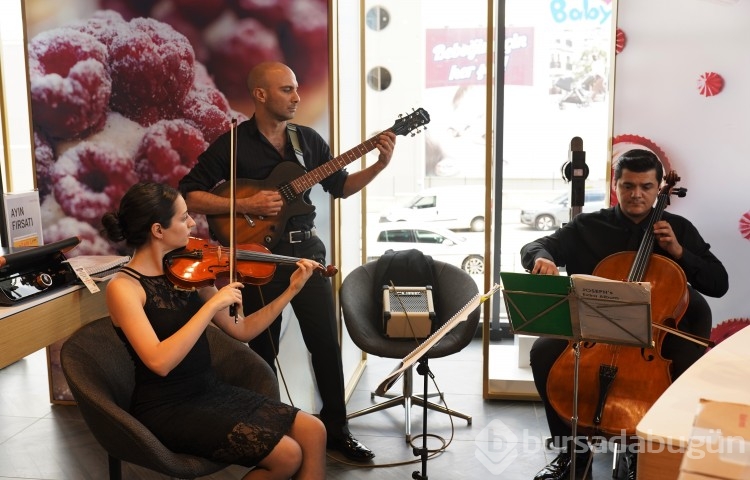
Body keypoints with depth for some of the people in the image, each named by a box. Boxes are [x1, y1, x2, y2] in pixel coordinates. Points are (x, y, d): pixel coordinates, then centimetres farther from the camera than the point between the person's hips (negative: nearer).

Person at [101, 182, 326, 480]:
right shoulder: (124, 287, -15)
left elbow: (242, 330, 8)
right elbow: (160, 362, -28)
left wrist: (292, 290, 2)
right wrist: (213, 304, -27)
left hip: (210, 391, 7)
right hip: (167, 409, -6)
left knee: (313, 432, -5)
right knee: (287, 455, -17)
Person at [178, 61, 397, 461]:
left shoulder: (309, 139, 7)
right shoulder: (231, 144, -7)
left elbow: (340, 187, 12)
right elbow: (188, 196, -11)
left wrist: (379, 165, -3)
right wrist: (245, 205, -20)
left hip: (305, 250, 4)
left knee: (327, 342, 4)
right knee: (262, 350, 8)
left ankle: (335, 428, 19)